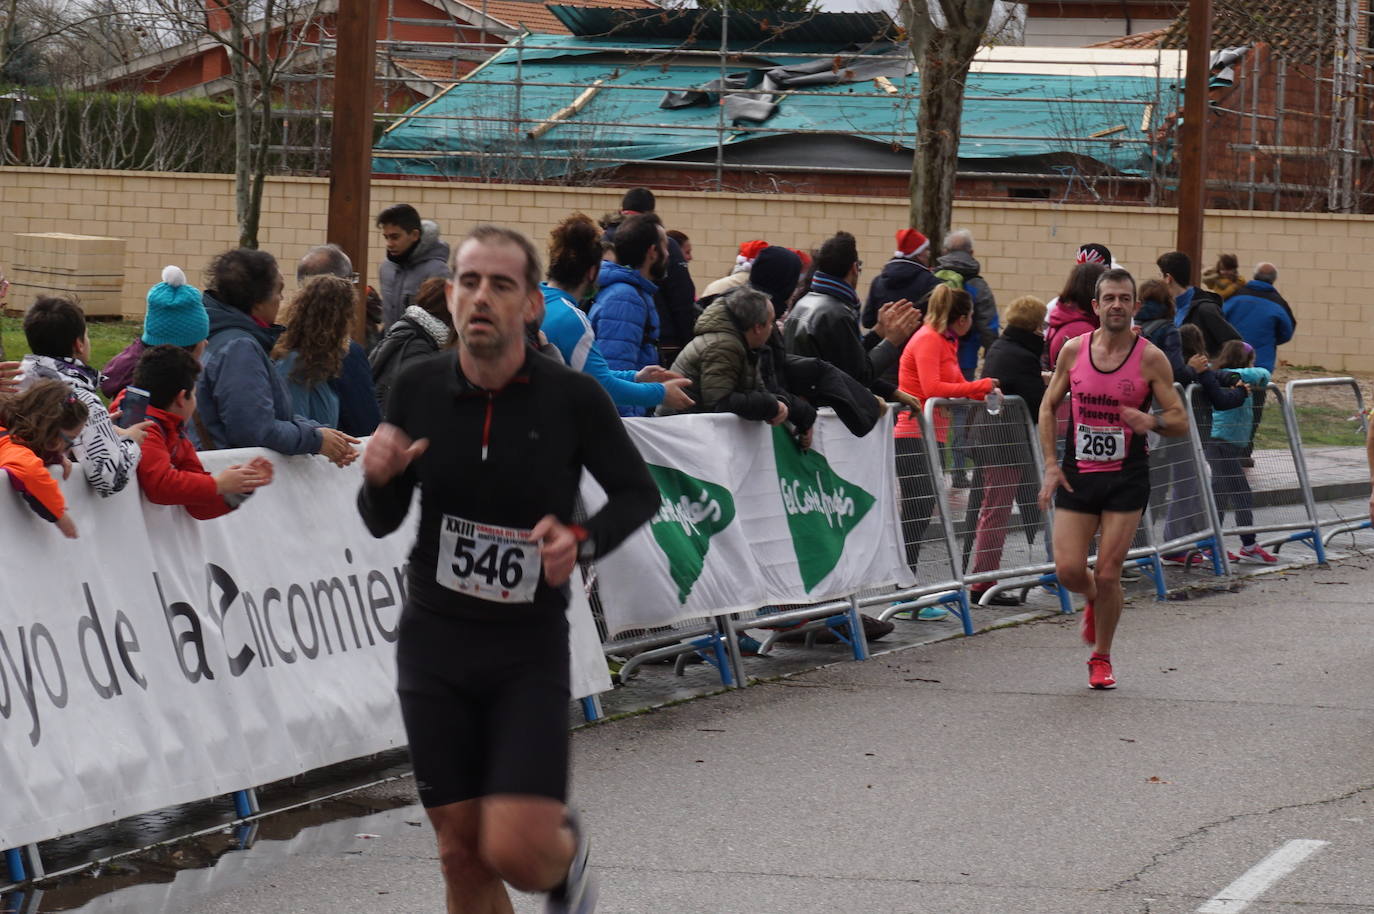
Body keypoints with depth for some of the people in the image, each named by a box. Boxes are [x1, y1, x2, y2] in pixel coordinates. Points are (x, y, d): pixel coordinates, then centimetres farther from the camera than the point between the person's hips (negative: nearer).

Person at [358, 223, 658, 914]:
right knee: (462, 856, 4)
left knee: (516, 851, -12)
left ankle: (565, 855, 24)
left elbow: (638, 493, 3)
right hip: (434, 642, 2)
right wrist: (378, 480, -18)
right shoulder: (419, 388, -4)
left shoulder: (573, 398, -11)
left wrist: (582, 540, -17)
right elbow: (382, 523, 5)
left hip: (530, 650, -2)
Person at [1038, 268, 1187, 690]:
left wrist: (1152, 421, -26)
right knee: (1068, 570, -5)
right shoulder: (1073, 350, 0)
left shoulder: (1150, 359, -7)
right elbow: (1048, 406, 11)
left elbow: (1180, 422, -4)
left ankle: (1101, 658, 16)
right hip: (1077, 473, 2)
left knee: (1108, 575, -4)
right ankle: (1095, 601, 32)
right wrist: (1051, 464, 1)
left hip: (1126, 477, -2)